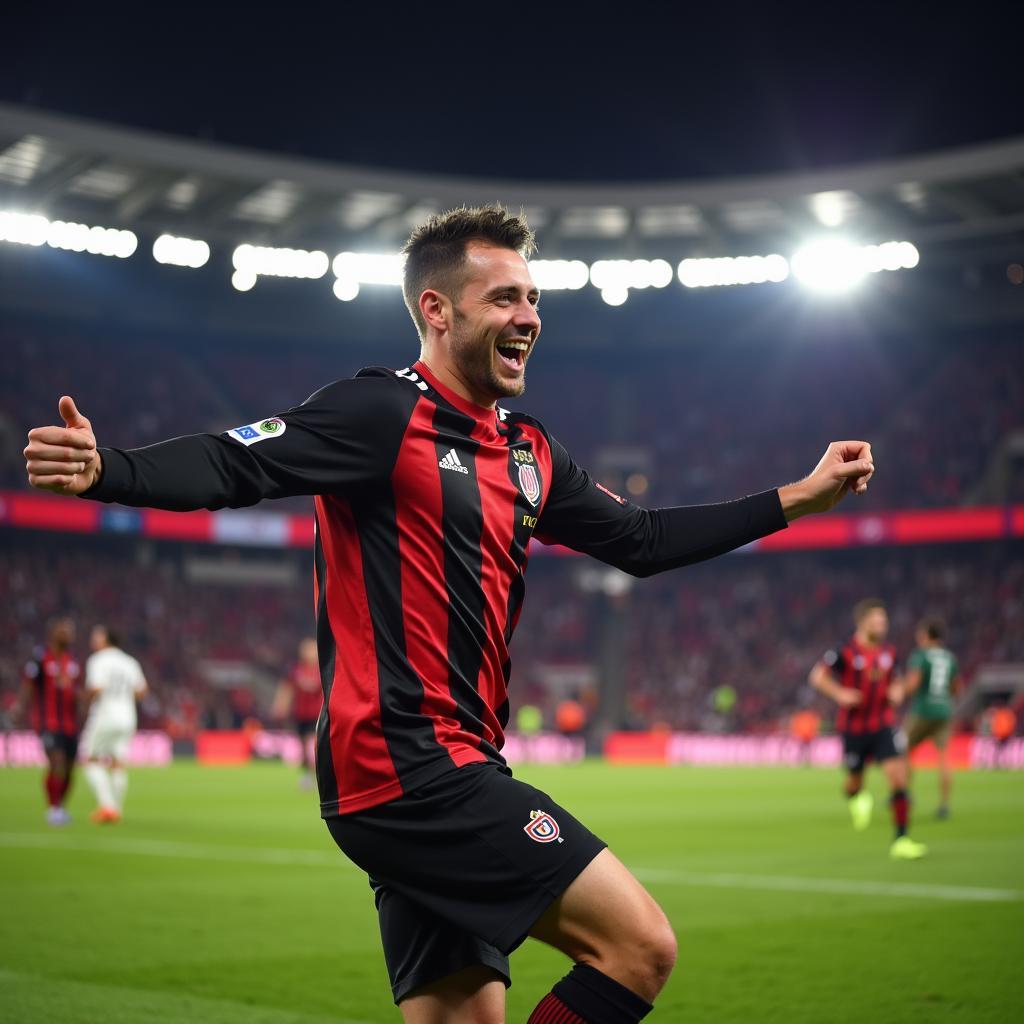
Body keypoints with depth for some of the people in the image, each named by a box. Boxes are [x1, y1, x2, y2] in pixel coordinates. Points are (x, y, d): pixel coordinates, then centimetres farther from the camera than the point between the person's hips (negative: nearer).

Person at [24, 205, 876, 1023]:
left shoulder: (528, 451, 17)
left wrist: (798, 498, 26)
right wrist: (102, 471, -38)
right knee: (640, 945, -10)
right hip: (406, 766, -9)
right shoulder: (385, 413, -8)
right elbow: (232, 466, -19)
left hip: (443, 774, 9)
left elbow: (642, 541, 25)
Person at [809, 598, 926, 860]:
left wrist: (896, 691, -1)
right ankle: (856, 799, 50)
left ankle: (901, 840, -9)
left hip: (883, 725, 3)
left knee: (898, 777, -14)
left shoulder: (888, 652, 4)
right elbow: (817, 676, -5)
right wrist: (840, 693, -20)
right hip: (853, 727, -3)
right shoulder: (845, 652, -11)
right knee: (855, 782, 10)